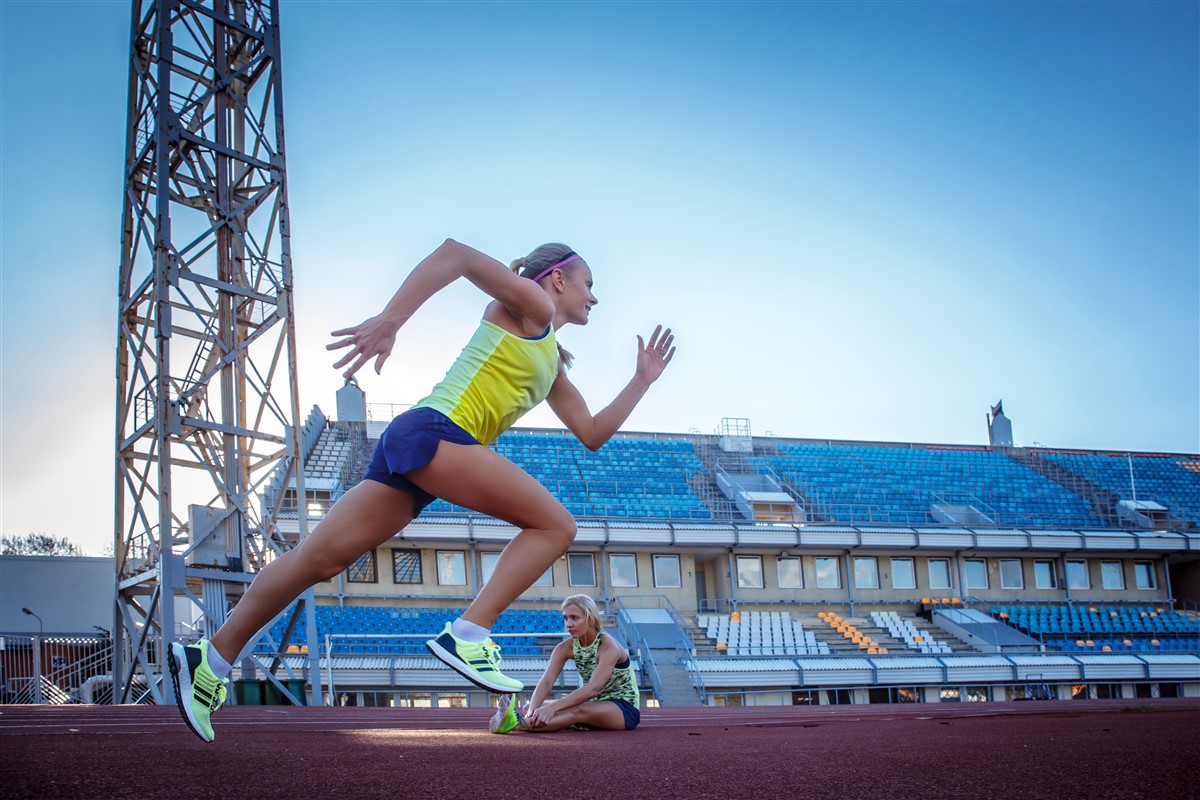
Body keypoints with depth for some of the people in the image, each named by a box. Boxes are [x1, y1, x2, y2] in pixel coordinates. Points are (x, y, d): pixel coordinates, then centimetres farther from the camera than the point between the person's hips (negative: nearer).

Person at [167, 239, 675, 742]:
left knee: (318, 561, 3)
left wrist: (642, 380, 30)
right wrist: (389, 320, -22)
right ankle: (467, 634, -18)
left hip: (413, 443, 9)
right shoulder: (529, 305, 4)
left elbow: (592, 434, 31)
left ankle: (212, 658, 4)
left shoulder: (552, 364, 30)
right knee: (555, 526, -10)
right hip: (432, 432, -9)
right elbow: (453, 253, -10)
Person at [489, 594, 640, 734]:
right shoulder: (565, 648, -3)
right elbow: (546, 681, -16)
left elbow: (593, 688, -33)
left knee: (580, 711, -38)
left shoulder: (608, 647, -20)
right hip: (592, 705, 7)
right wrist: (532, 710, -37)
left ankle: (519, 724, -60)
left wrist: (553, 707, -43)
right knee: (531, 707, -10)